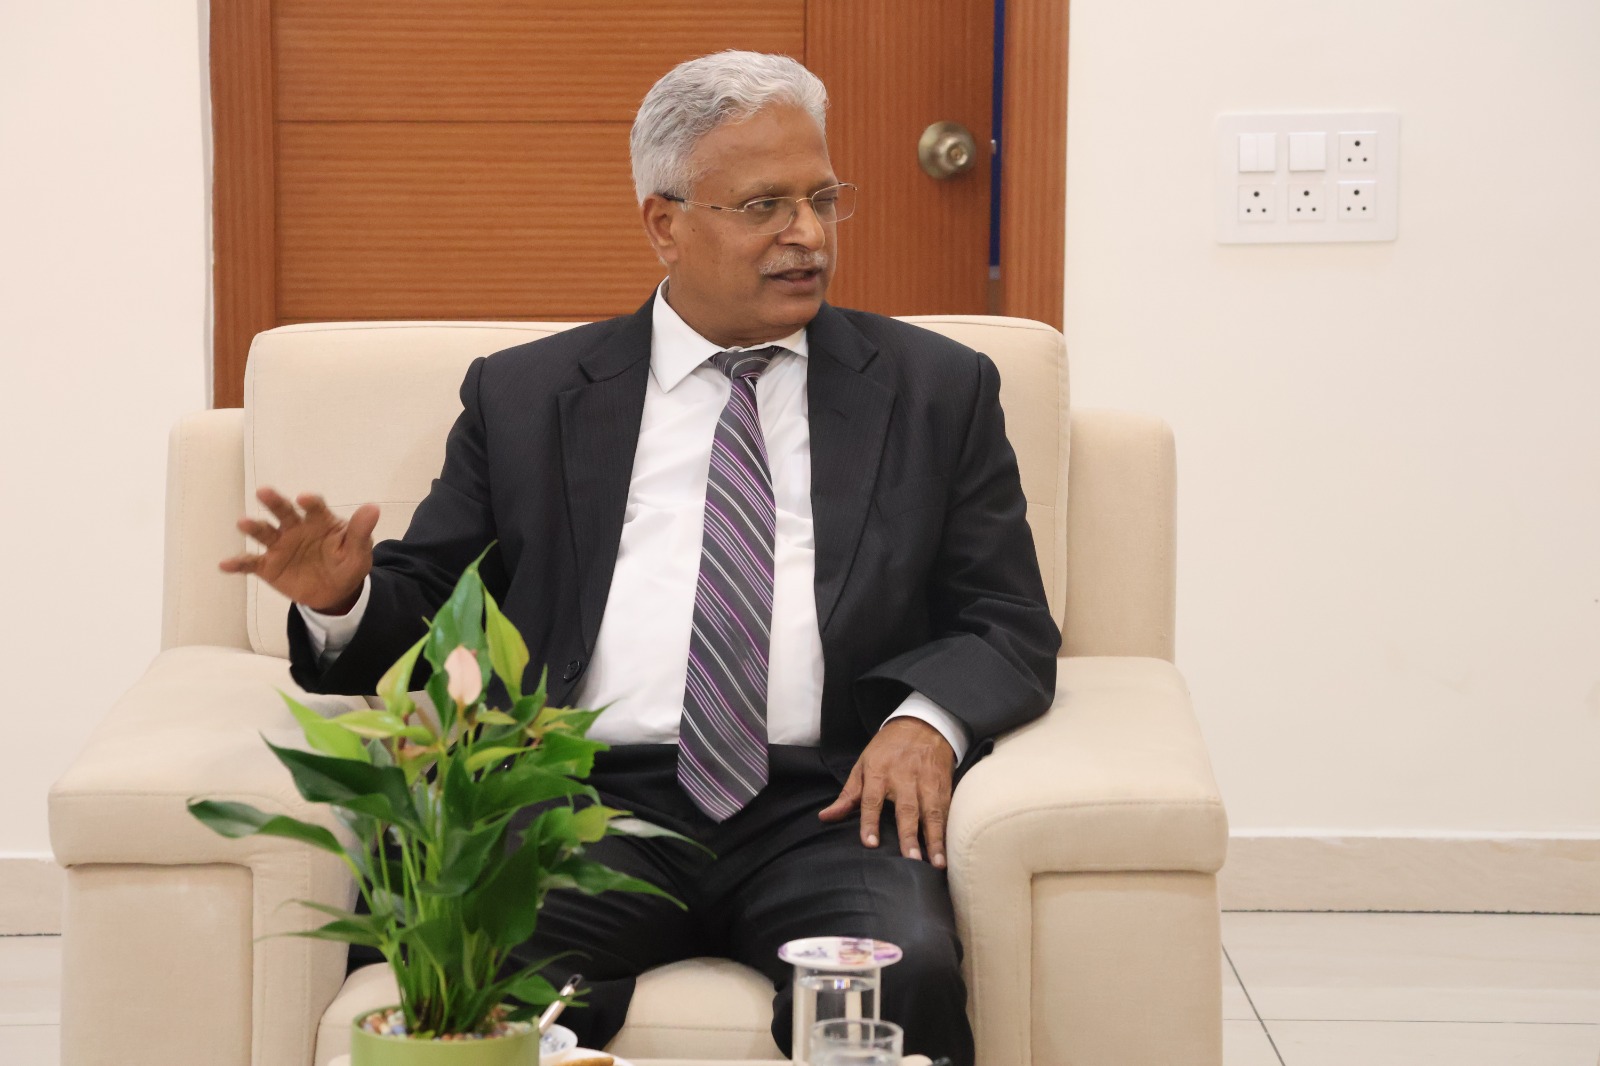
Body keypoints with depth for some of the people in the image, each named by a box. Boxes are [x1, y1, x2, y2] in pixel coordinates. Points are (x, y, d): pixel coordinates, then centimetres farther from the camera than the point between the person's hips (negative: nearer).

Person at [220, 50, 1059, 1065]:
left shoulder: (937, 390, 16)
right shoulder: (524, 396, 17)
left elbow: (1012, 629, 12)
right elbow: (425, 591, 19)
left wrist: (929, 717, -10)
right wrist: (341, 598, -5)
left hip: (825, 803, 0)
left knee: (907, 974, -33)